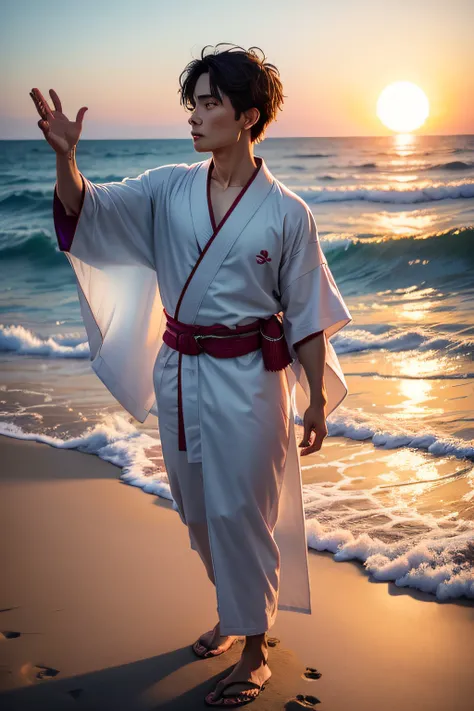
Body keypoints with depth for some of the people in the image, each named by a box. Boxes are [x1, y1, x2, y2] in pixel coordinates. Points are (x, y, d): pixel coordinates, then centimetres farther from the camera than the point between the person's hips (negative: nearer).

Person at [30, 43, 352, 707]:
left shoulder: (286, 213, -9)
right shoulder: (169, 189, 0)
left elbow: (307, 316, -5)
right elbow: (85, 209, -8)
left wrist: (315, 401, -4)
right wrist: (64, 154, -27)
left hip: (246, 379, -5)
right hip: (178, 371, 5)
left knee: (239, 512, 2)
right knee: (199, 509, 18)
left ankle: (255, 651, 21)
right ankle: (235, 610, 43)